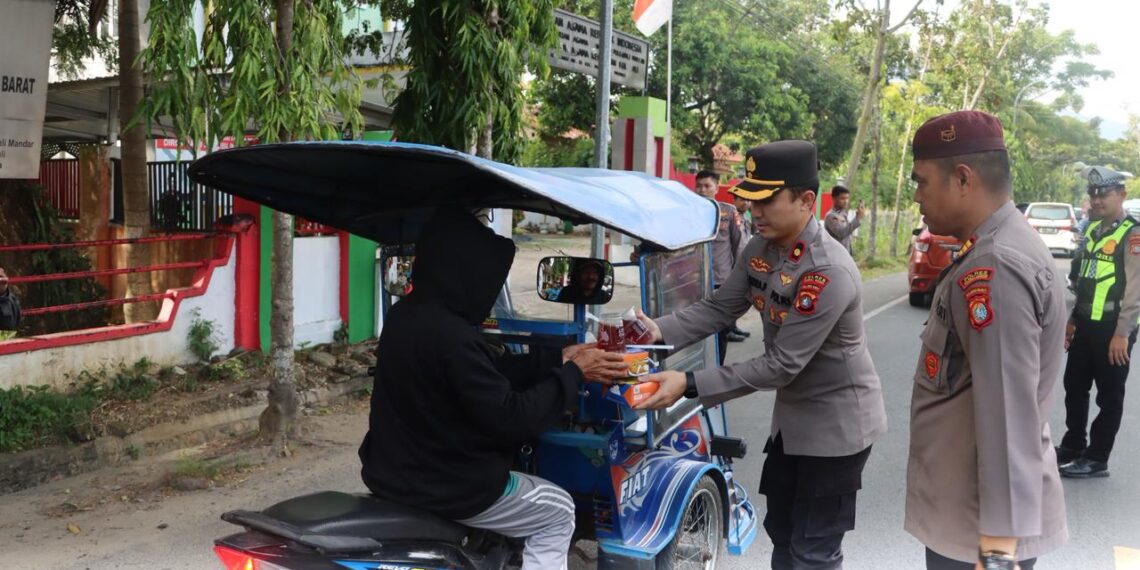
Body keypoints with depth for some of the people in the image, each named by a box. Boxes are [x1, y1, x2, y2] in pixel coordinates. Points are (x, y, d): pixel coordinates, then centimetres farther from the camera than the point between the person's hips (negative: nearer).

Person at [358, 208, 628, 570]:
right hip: (446, 488, -9)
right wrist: (572, 373, -12)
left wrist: (559, 360, 5)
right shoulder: (450, 336, -29)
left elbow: (487, 376, 6)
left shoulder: (405, 314, 1)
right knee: (559, 513, 13)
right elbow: (510, 418, -24)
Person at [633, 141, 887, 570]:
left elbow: (781, 365, -31)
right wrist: (659, 332, -20)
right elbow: (719, 308, -2)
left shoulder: (830, 273, -31)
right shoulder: (760, 249, -4)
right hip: (792, 413, 9)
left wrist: (689, 385, -33)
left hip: (836, 421, -8)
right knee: (780, 531, 24)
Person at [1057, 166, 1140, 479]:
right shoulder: (1092, 230, 13)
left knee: (1109, 396, 4)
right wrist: (1073, 318, 18)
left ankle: (1096, 459, 12)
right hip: (1085, 325, 8)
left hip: (1112, 329, -8)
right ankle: (1073, 447, 28)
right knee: (1074, 387, 15)